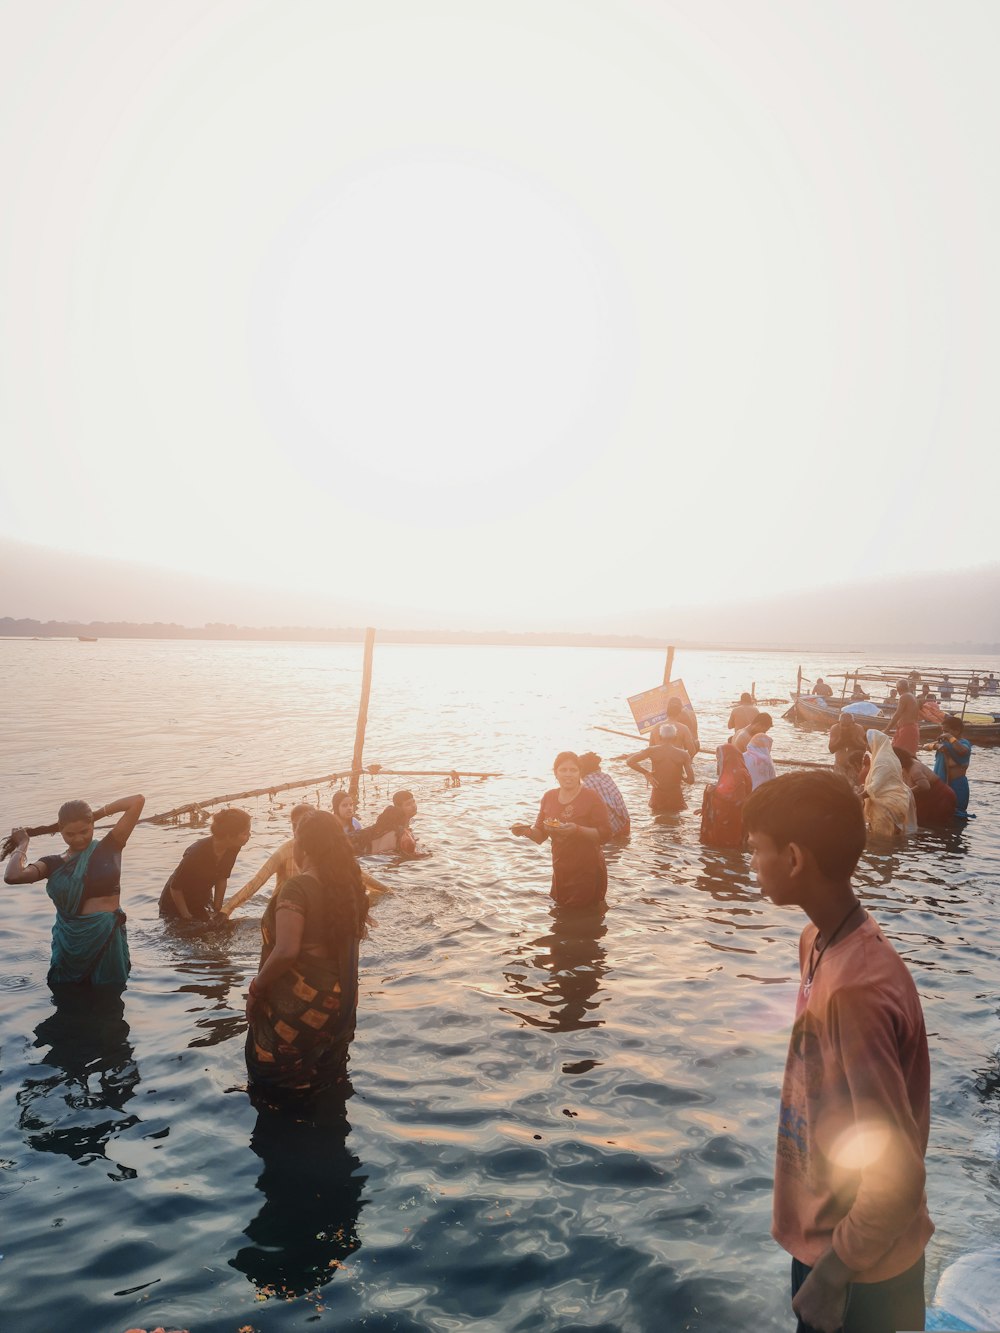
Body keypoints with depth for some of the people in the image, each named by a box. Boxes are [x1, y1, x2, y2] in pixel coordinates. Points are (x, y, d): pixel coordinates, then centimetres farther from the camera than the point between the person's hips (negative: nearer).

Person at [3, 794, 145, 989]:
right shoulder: (54, 864, 4)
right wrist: (22, 845, 2)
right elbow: (12, 876, -15)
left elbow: (138, 801, -7)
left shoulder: (108, 849, -1)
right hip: (69, 943, 2)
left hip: (108, 939, -2)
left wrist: (98, 813, 2)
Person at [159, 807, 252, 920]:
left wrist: (218, 909, -1)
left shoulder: (232, 849, -17)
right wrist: (187, 918, -18)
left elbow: (222, 879, -1)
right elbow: (175, 887, -24)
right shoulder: (196, 853, -35)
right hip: (175, 904, -5)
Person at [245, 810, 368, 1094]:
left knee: (277, 1090, 12)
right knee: (326, 1086, 22)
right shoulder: (349, 886, 1)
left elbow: (286, 951, -29)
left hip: (298, 1006, -7)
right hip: (339, 1003, 7)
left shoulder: (297, 887, -21)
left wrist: (255, 989, -15)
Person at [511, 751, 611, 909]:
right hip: (560, 872, 5)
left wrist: (577, 830, -30)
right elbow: (540, 835, 10)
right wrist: (526, 831, -11)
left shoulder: (591, 797, -11)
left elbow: (605, 834, -16)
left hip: (587, 873, -5)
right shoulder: (549, 797, 5)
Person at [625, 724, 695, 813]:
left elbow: (629, 761, -8)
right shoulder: (683, 754, -7)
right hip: (675, 798, -1)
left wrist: (646, 773, 0)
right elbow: (691, 780, -10)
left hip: (657, 797, 1)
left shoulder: (652, 751, -7)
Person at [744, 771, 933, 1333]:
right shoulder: (819, 941, -5)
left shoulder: (856, 985, -32)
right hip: (825, 1234, 7)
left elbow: (897, 1172, -28)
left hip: (862, 1270, -7)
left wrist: (832, 1274, -16)